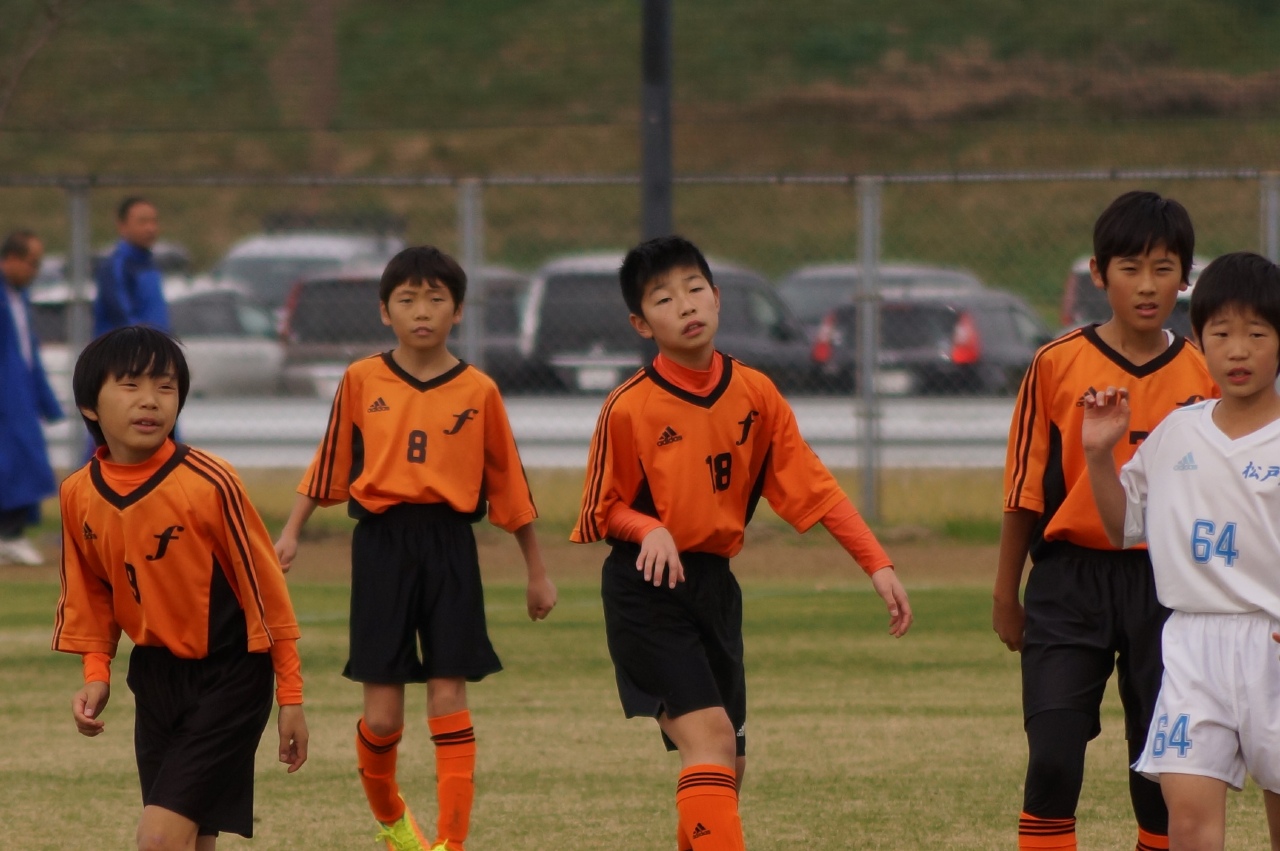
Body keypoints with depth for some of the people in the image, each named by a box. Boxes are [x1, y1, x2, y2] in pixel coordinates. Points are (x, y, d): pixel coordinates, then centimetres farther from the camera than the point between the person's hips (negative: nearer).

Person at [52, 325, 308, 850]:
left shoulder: (209, 483, -18)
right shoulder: (79, 495, -3)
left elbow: (264, 587, -11)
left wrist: (290, 697, -8)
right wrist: (96, 674, -1)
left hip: (227, 678, -6)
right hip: (156, 678, 6)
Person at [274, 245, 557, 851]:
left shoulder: (478, 392, 2)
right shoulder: (361, 381, 2)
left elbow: (509, 484, 8)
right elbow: (329, 463, 10)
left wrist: (537, 572, 12)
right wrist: (290, 533, 5)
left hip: (449, 547, 0)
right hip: (381, 545, 0)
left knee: (448, 698, -5)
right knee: (383, 715, 0)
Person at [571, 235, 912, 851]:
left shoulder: (755, 394, 0)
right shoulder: (629, 408, -12)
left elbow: (813, 487, 3)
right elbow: (602, 511, -2)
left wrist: (877, 565, -4)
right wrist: (651, 529, -23)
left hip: (714, 585, 6)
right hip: (647, 590, -6)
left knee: (727, 766, 11)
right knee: (709, 735, -21)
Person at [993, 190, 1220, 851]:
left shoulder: (1202, 377, 2)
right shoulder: (1058, 365, -4)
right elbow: (1024, 490, 2)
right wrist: (1005, 596, 5)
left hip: (1164, 583, 2)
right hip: (1069, 579, -2)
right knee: (1053, 759, -9)